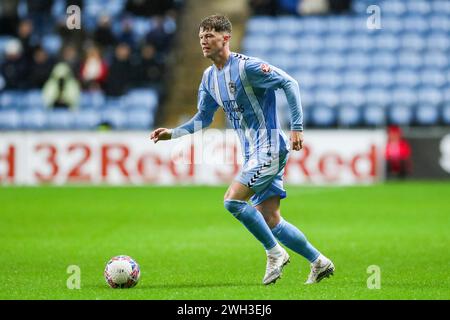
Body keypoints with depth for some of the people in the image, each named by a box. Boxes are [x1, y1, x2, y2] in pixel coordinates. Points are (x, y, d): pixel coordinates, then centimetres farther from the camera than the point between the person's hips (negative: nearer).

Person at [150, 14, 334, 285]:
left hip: (269, 148, -9)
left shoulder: (246, 67, -14)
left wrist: (297, 127, -18)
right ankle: (319, 263, 16)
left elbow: (289, 83, -14)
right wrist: (172, 133, 9)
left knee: (232, 200, -19)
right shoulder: (209, 78, 12)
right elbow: (203, 118, 23)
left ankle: (275, 253, -5)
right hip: (253, 153, 9)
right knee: (270, 220, 6)